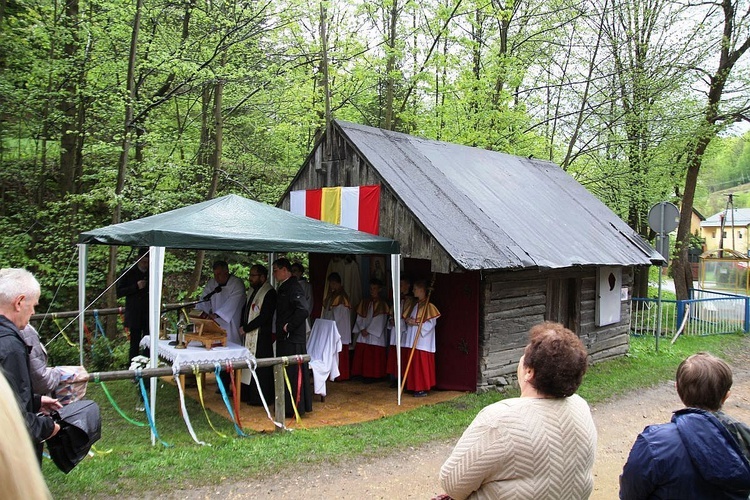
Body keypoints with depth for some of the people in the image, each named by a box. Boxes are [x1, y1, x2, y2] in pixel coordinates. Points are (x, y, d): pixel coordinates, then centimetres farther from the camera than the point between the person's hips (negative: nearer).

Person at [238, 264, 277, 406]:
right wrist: (243, 327, 8)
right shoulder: (253, 291, 15)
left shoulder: (269, 293, -14)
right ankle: (249, 395, 21)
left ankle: (261, 398, 6)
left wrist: (246, 328, -13)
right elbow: (246, 309, 23)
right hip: (249, 336, 9)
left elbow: (264, 316, -19)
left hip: (261, 337, -9)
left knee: (260, 368, -3)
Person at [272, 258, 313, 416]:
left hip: (293, 339, -10)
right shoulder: (282, 287, 14)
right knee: (285, 373, 16)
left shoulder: (293, 287, -17)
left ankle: (296, 408, 6)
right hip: (284, 338, 10)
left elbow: (303, 311, -28)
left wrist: (288, 327, -20)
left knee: (293, 373, -3)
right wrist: (279, 331, 14)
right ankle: (287, 405, 26)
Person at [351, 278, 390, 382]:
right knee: (362, 355, 3)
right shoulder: (364, 303, 12)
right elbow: (359, 318, 8)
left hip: (375, 335, -4)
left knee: (374, 357, -4)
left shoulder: (382, 304, -2)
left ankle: (372, 376, 2)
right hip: (363, 335, 5)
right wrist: (362, 329, -7)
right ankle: (364, 374, 10)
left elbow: (379, 320, -9)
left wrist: (368, 330, -13)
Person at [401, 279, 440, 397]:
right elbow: (405, 317, 17)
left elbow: (432, 323, -14)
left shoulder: (428, 305, -10)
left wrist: (417, 323, -19)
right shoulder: (414, 303, 14)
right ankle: (413, 386, 19)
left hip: (422, 341, -8)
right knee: (411, 364, 10)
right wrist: (407, 320, -6)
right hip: (411, 339, 8)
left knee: (421, 364, -4)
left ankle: (422, 389, 3)